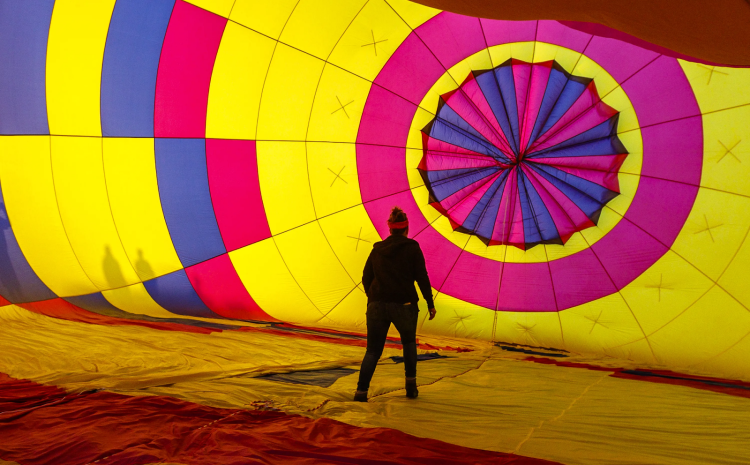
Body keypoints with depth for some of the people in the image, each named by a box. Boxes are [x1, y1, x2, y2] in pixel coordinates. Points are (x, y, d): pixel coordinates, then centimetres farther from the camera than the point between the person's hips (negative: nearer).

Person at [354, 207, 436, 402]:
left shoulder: (377, 249, 10)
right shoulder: (412, 248, 0)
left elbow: (366, 279, 13)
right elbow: (422, 278, -4)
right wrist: (430, 304, 4)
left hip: (377, 305, 2)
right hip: (404, 305, -2)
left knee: (373, 351, 7)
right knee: (409, 342, 25)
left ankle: (361, 392, -8)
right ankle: (410, 384, 21)